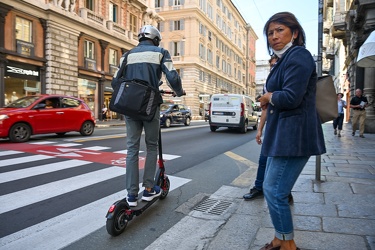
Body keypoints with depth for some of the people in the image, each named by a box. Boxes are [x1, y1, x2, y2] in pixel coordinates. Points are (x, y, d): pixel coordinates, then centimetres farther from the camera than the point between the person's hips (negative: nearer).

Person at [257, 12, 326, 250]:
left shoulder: (298, 55, -11)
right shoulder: (285, 59, 20)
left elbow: (290, 97, -23)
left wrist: (268, 96, -5)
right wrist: (269, 100, 2)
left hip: (293, 135, -10)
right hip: (284, 134, 10)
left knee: (274, 191, -4)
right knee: (272, 189, 14)